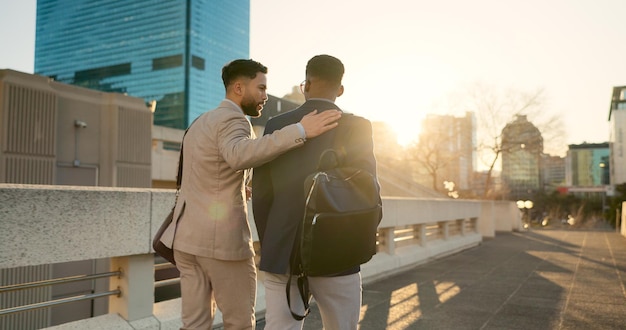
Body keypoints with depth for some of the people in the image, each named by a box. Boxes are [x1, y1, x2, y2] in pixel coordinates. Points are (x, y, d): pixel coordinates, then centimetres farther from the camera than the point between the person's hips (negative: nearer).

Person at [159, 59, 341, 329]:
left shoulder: (200, 122, 17)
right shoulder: (232, 119, -13)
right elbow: (238, 156, -36)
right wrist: (300, 131, -41)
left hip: (187, 236, 9)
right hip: (222, 238, -9)